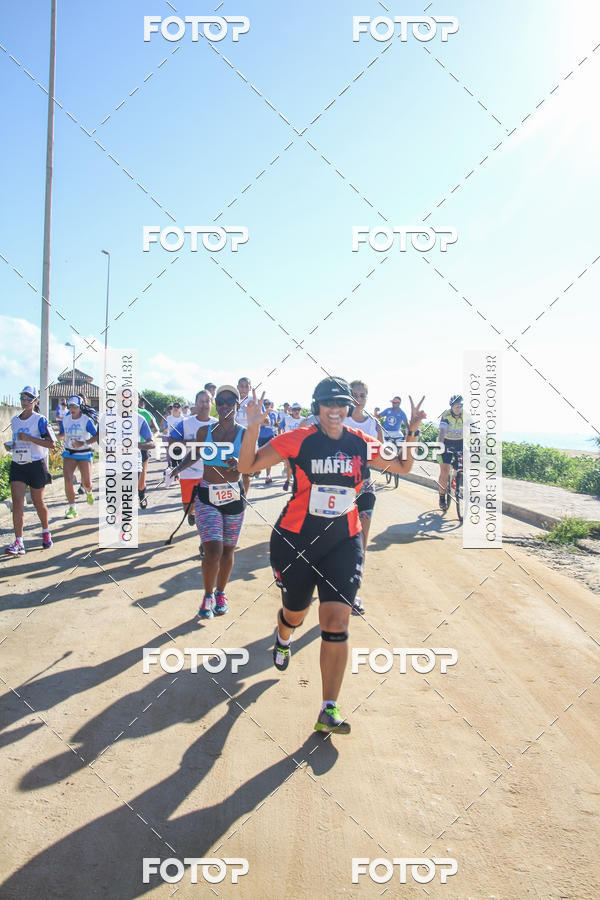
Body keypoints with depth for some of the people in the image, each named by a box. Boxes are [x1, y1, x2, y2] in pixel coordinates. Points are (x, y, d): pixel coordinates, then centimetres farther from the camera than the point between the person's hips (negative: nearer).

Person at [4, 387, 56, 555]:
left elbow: (51, 444, -15)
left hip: (36, 465, -4)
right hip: (17, 466, 4)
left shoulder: (40, 420, -8)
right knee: (17, 502, -8)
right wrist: (10, 445, 4)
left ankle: (46, 531, 33)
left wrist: (29, 438, -22)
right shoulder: (14, 420, 11)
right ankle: (18, 542, -9)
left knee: (38, 502, 8)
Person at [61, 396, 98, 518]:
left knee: (86, 483, -5)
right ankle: (72, 509, -4)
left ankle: (88, 492, 35)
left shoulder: (86, 420, -11)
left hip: (84, 454, -3)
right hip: (69, 454, 3)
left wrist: (83, 443, -25)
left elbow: (96, 436, -14)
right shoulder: (66, 419, 5)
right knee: (68, 480, -14)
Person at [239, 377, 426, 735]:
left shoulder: (362, 444, 1)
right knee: (296, 613, 17)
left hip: (344, 542, 1)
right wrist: (253, 426, -23)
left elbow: (403, 467, 15)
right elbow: (247, 465, -9)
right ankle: (283, 639, 56)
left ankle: (330, 710, 1)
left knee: (337, 621, -9)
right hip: (295, 540, -1)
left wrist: (413, 431, 1)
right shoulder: (298, 440, -9)